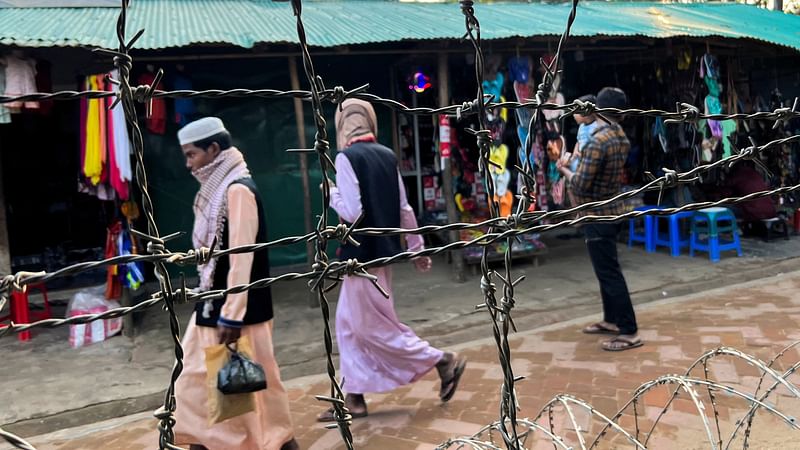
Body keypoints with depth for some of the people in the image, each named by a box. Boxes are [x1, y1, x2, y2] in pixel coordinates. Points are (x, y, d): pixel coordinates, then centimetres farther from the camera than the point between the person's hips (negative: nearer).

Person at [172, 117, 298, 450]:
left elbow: (241, 257, -22)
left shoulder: (237, 189, -17)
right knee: (199, 381, 15)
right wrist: (218, 309, 16)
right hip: (214, 304, 9)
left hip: (236, 309, -9)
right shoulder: (218, 189, 11)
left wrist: (232, 316, -23)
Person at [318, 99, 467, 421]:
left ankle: (443, 361, 9)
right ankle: (354, 397, 19)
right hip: (384, 250, 8)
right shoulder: (387, 155, 6)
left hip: (362, 255, -8)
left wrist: (332, 194, -3)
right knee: (349, 324, 15)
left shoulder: (346, 158, -15)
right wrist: (417, 248, 18)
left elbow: (352, 213, -22)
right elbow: (404, 209, 10)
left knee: (374, 327, 4)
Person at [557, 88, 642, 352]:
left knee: (609, 273, -4)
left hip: (598, 216, -9)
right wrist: (579, 162, 12)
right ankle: (611, 320, 30)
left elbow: (581, 184, -22)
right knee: (607, 270, 19)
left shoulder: (598, 142, -23)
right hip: (611, 211, 9)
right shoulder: (622, 139, 5)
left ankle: (629, 333, 0)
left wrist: (565, 171, -4)